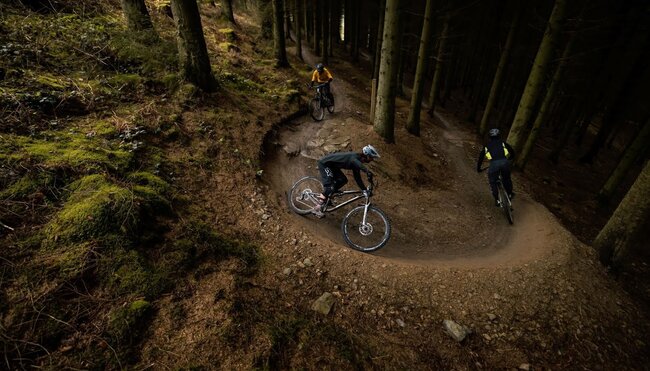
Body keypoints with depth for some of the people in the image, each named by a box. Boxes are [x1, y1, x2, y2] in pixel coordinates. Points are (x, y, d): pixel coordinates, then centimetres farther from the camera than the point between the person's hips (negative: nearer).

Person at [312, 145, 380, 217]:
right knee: (329, 186, -16)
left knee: (343, 180, 6)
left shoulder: (357, 162, 4)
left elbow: (357, 178, 7)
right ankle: (317, 208, -12)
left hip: (331, 165, 10)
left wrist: (365, 190, 2)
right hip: (324, 163, -10)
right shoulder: (354, 157, -23)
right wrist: (367, 171, -62)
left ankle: (325, 196, 13)